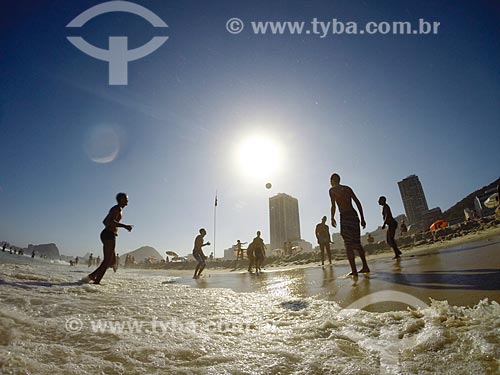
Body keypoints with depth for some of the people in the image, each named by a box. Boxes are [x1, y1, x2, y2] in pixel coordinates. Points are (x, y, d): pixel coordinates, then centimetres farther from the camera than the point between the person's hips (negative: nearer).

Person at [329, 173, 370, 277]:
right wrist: (362, 218, 14)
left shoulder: (332, 190, 3)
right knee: (357, 243, 16)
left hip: (345, 216, -6)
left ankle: (354, 270, -9)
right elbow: (358, 203, 13)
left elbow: (333, 206, -10)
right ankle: (365, 267, 22)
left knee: (348, 245, -5)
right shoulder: (347, 188, 18)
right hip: (354, 215, 6)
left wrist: (332, 218, 2)